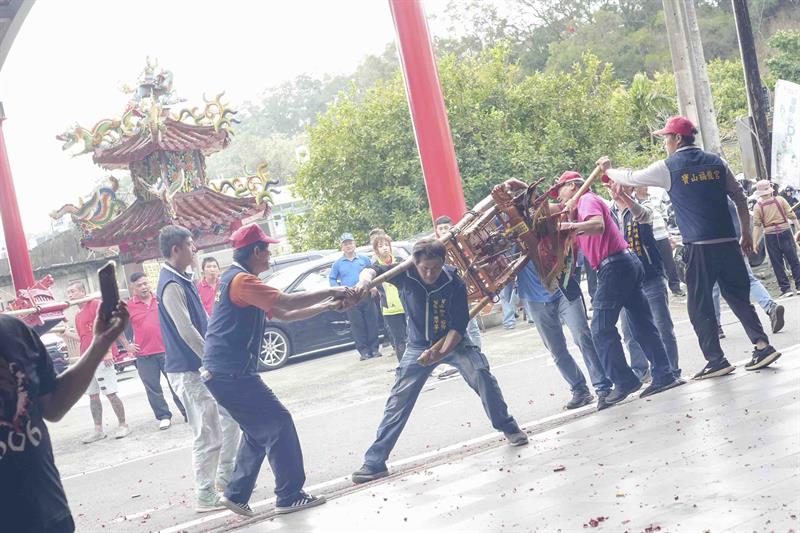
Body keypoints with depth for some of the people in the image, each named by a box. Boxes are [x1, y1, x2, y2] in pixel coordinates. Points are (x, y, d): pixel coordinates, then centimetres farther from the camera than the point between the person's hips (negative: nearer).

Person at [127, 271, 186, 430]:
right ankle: (164, 417, 13)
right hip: (144, 355, 0)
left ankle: (187, 412, 14)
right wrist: (127, 345, 4)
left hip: (167, 350, 0)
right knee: (153, 388, 3)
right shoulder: (128, 306, -1)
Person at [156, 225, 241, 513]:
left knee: (230, 416, 17)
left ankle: (225, 478, 28)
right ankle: (205, 496, 6)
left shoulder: (183, 281, 13)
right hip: (188, 370, -10)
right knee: (207, 435, -3)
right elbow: (186, 331, -22)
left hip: (202, 366, 10)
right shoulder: (171, 285, -17)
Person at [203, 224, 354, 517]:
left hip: (226, 373, 10)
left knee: (259, 430, 18)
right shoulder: (241, 280, -14)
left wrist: (327, 306, 14)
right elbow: (286, 302, -23)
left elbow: (283, 314, 21)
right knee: (278, 423, -3)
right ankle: (290, 496, 3)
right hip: (231, 374, -10)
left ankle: (236, 493, 20)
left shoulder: (238, 280, 19)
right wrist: (331, 292, -11)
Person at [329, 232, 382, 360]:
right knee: (357, 326, -1)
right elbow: (332, 279, 11)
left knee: (372, 323, 1)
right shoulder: (338, 263, 8)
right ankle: (364, 351, 4)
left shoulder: (364, 259, 9)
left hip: (367, 296, 1)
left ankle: (374, 348, 9)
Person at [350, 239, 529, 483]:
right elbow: (371, 270, -21)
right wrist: (365, 280, -46)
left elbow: (459, 325, -20)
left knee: (481, 372, -24)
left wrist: (443, 351, -36)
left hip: (454, 341, -1)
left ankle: (507, 427, -2)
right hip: (419, 345, 1)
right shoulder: (406, 275, -18)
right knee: (399, 399, -6)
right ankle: (375, 462, -3)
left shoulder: (455, 283, -21)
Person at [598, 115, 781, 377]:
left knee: (700, 306, 5)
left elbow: (630, 178, 9)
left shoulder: (668, 168, -2)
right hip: (728, 243, 5)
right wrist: (746, 232, 21)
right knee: (739, 297, 14)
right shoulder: (716, 162, 10)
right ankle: (762, 345, 4)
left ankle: (716, 361, 5)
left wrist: (607, 169, 28)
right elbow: (740, 198, 13)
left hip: (699, 248, -5)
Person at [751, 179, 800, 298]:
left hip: (770, 236, -1)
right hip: (785, 232, 1)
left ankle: (786, 288, 3)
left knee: (777, 264, 5)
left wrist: (754, 243, -6)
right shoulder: (780, 200, -2)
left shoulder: (758, 206, -4)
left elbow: (756, 226, -8)